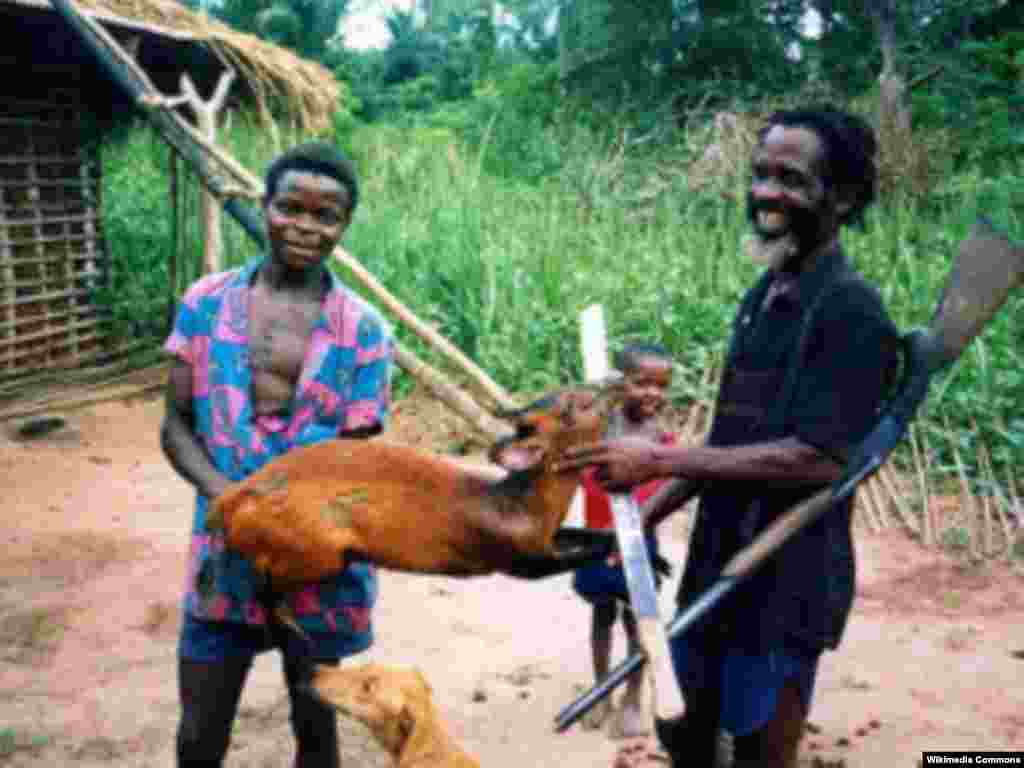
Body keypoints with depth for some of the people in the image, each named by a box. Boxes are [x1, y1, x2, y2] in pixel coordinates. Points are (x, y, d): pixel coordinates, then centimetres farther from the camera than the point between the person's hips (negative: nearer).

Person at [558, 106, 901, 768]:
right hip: (719, 563, 8)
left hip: (787, 582, -8)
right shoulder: (765, 294, 8)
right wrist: (653, 513, 14)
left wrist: (660, 460, -25)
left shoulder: (851, 311, -18)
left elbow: (819, 460, -25)